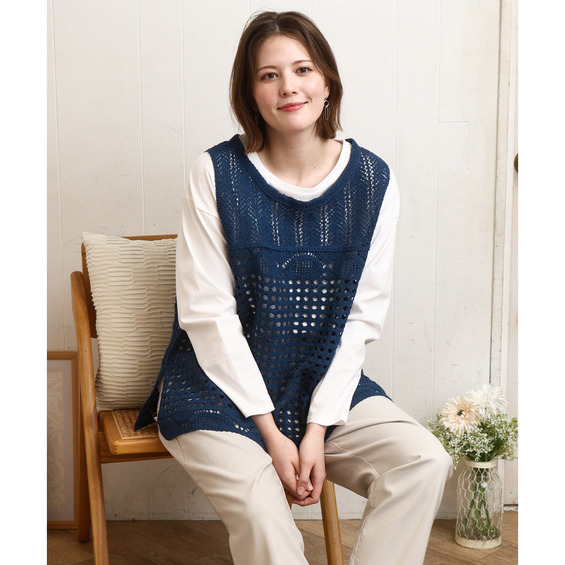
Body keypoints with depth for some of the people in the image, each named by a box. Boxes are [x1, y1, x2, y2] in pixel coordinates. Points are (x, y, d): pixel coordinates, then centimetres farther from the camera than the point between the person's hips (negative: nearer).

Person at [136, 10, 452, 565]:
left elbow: (361, 317, -1)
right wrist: (271, 432, -13)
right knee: (261, 509, -28)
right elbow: (209, 315, -10)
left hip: (326, 385, 3)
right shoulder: (218, 172, -9)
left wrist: (318, 428, -10)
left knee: (425, 461, -18)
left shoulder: (372, 180, -1)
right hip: (219, 388, -3)